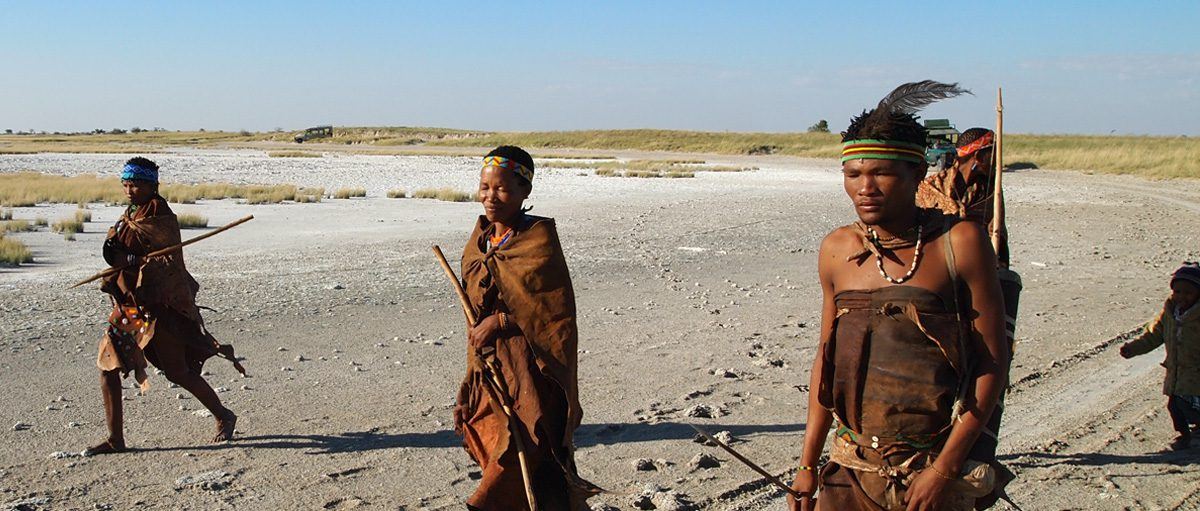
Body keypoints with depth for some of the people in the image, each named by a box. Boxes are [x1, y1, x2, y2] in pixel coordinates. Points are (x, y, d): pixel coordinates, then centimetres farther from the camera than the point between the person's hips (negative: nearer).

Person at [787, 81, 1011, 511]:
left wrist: (946, 467, -12)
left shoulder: (959, 243, -8)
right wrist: (808, 463, 10)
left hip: (932, 474, -3)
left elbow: (992, 362, -7)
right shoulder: (836, 250, 3)